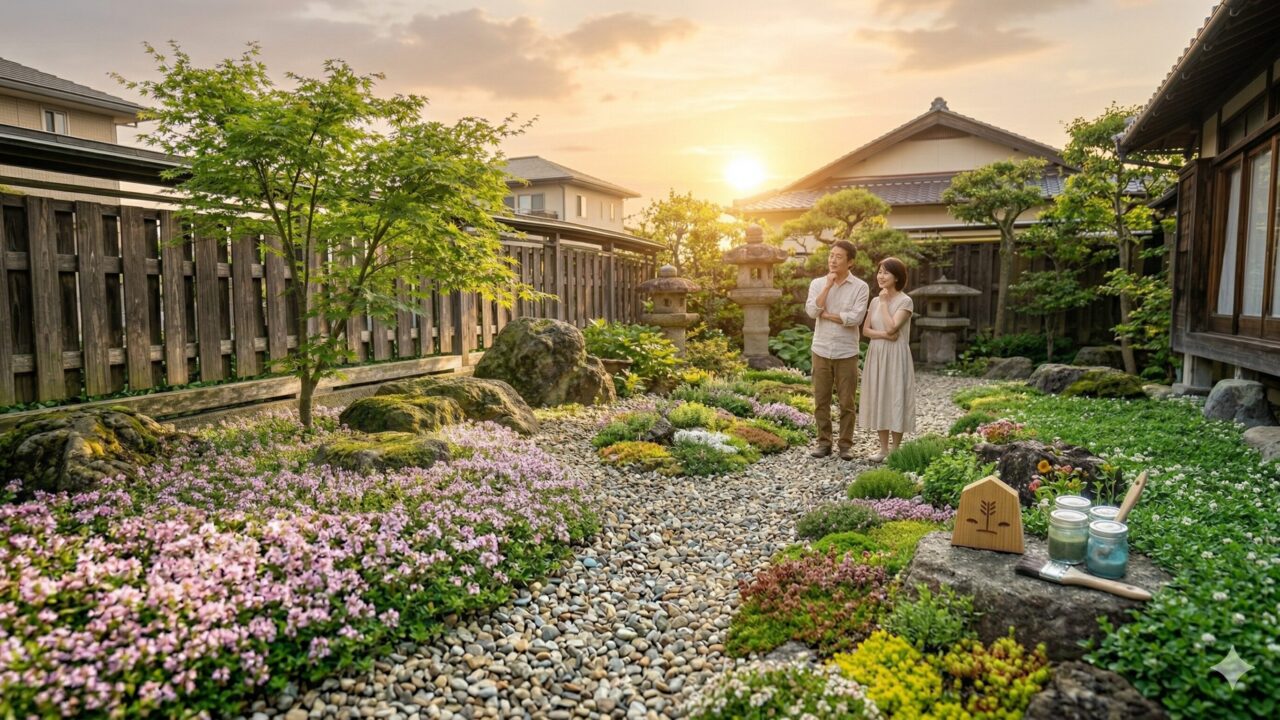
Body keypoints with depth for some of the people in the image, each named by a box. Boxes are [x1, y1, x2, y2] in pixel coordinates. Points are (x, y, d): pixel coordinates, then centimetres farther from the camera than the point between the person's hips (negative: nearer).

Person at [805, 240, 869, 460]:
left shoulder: (860, 287, -4)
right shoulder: (817, 283, 4)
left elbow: (856, 318, -17)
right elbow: (811, 311, -12)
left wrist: (827, 314, -9)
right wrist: (828, 286, -14)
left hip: (846, 353, -2)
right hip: (821, 351, 2)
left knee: (846, 402, 4)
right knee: (821, 400, 7)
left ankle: (846, 444, 15)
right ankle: (824, 442, 18)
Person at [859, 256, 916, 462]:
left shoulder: (905, 301, -8)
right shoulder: (875, 301, 10)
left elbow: (891, 327, -20)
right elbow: (866, 330, 5)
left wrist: (884, 302, -12)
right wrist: (884, 334, -13)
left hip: (895, 357, -6)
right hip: (876, 356, 6)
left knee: (895, 398, -1)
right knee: (878, 398, 8)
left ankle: (895, 450, 9)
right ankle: (883, 448, 18)